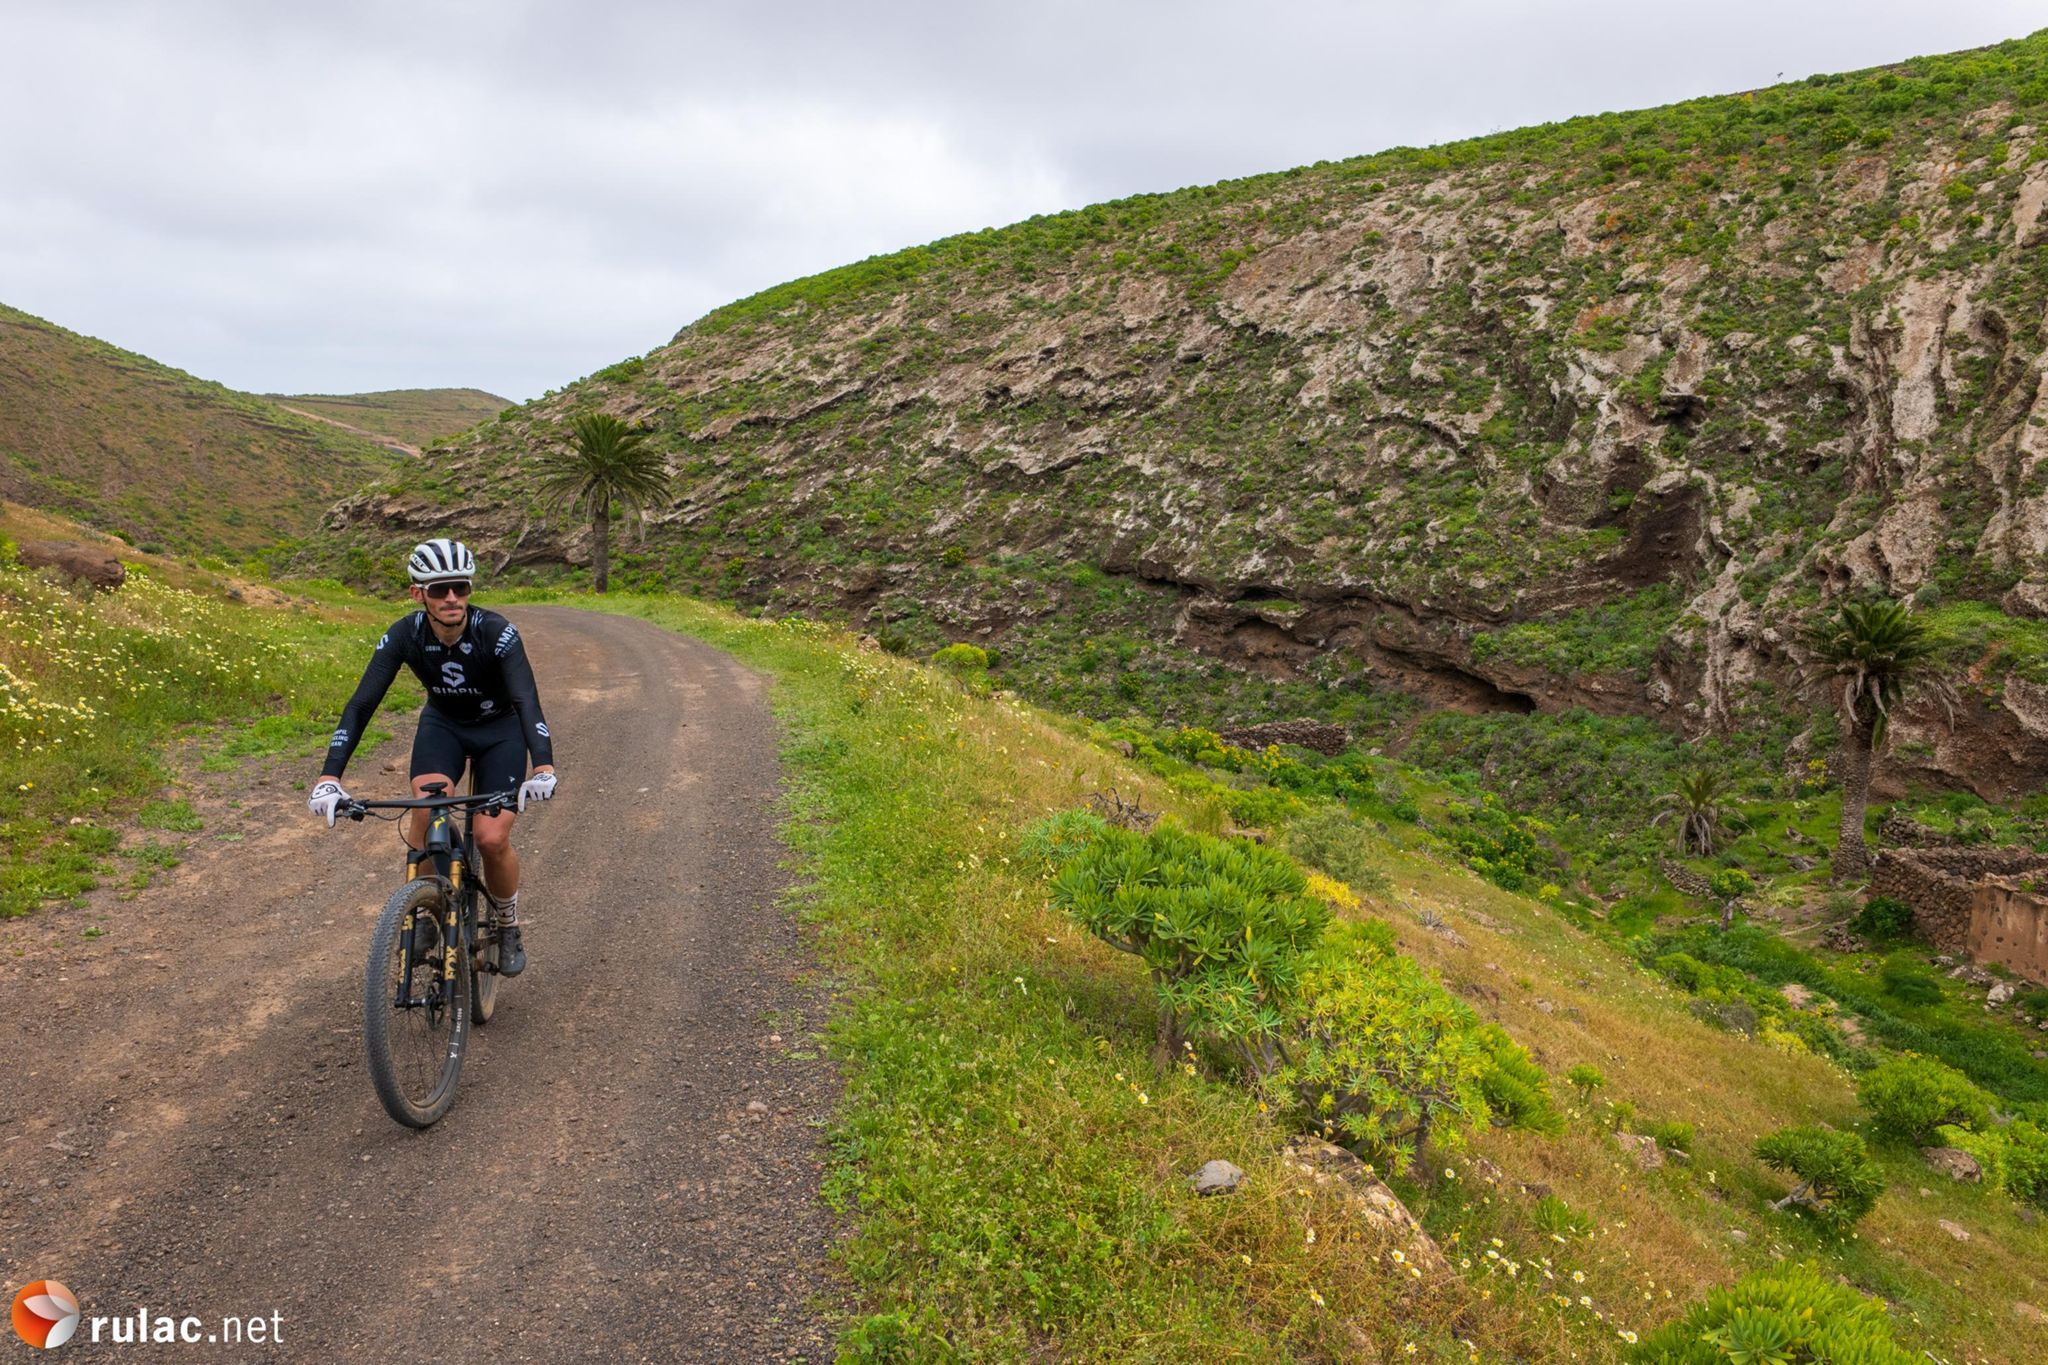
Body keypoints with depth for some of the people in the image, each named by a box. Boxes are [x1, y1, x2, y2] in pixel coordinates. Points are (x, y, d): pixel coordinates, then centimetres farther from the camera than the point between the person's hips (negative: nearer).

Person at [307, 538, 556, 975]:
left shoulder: (496, 632, -31)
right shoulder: (404, 636, -23)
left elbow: (527, 701, -42)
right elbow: (360, 705, -26)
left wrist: (543, 766, -58)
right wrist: (329, 777, -38)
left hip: (500, 730, -2)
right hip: (442, 725, 2)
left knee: (492, 838, -16)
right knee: (426, 813, -27)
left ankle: (508, 930, 12)